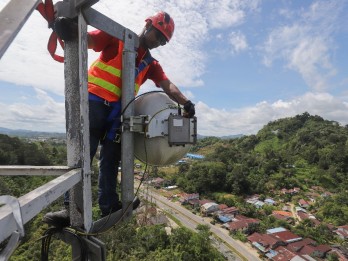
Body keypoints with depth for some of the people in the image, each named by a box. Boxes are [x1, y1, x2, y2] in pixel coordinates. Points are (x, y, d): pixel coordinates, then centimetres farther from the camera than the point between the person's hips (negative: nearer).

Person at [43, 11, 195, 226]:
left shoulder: (151, 64, 13)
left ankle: (109, 205, 16)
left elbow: (168, 85, -1)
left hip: (117, 112, 5)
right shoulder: (117, 39, 3)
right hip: (94, 103, -4)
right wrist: (67, 28, -28)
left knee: (111, 160, 6)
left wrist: (185, 102, -18)